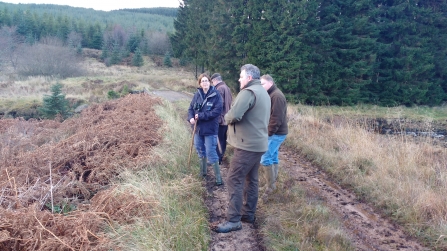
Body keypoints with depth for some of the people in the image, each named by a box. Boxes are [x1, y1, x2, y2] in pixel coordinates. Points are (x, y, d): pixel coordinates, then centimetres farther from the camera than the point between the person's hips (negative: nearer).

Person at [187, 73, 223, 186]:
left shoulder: (215, 95, -11)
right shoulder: (197, 95, 3)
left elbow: (217, 111, -19)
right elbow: (191, 108, 6)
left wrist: (201, 116, -21)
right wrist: (191, 118, -16)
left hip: (210, 129, -6)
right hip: (198, 128, 6)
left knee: (211, 153, -5)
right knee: (200, 150, 18)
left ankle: (218, 178, 6)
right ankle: (203, 172, 38)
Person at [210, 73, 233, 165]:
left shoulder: (220, 89, -16)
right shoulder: (227, 88, 14)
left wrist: (217, 117, -18)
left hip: (220, 119, -9)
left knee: (218, 140, -3)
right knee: (223, 139, 16)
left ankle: (218, 159, 2)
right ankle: (221, 156, 25)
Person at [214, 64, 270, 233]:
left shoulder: (248, 92, -16)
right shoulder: (263, 93, 17)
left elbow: (234, 115, -27)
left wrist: (227, 117, -3)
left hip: (247, 145, -10)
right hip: (259, 143, 10)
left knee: (235, 180, -6)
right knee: (251, 179, 16)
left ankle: (234, 220, -3)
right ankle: (249, 213, 25)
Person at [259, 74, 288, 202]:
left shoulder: (277, 96, -17)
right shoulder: (272, 95, 15)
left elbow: (277, 118, -23)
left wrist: (268, 132, -19)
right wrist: (268, 132, 10)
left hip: (276, 133, -10)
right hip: (275, 133, 10)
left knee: (265, 159, -11)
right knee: (273, 158, 14)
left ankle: (270, 185, -1)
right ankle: (272, 183, 22)